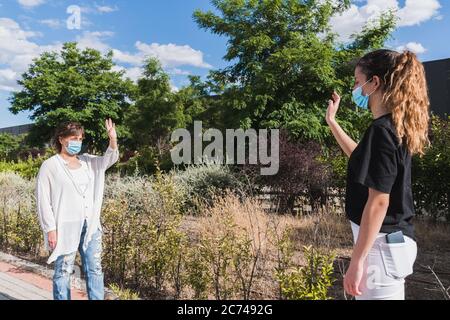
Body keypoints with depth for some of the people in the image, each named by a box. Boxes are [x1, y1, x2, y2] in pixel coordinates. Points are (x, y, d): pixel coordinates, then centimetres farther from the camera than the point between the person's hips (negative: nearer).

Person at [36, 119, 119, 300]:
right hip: (66, 227, -5)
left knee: (95, 269, 9)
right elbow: (43, 200, -6)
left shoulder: (87, 162, 11)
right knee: (64, 271, 6)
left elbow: (109, 159, 0)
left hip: (90, 225, 5)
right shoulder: (50, 166, -4)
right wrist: (50, 229, -12)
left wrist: (113, 139, -19)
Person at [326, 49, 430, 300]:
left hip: (382, 243, -10)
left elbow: (379, 201, -23)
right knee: (391, 294, 22)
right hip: (397, 240, 10)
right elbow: (362, 158, 25)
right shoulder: (396, 126, 8)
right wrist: (332, 122, 24)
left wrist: (357, 260, -19)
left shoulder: (381, 130, -20)